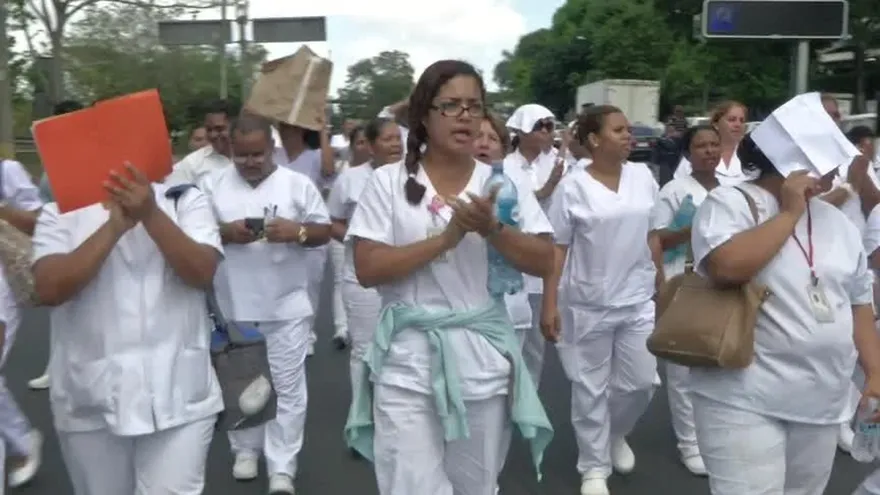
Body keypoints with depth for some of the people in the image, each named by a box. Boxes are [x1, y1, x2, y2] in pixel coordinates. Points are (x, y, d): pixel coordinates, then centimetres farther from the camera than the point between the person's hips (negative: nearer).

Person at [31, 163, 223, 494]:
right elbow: (49, 289, -14)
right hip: (90, 399, 2)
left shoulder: (185, 201, 0)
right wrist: (114, 227, -21)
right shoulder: (60, 213, 2)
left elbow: (203, 273, -13)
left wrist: (151, 215, -24)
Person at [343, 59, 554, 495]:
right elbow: (368, 269, -10)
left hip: (483, 361, 3)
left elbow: (543, 262, -1)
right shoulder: (388, 182, -3)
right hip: (408, 363, -2)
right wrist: (446, 238, -18)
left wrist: (492, 229, -19)